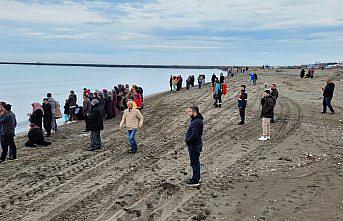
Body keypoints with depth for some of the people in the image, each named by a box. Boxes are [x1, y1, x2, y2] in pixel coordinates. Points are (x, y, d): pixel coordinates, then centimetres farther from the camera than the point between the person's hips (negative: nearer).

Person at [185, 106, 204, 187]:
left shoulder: (196, 122, -25)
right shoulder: (197, 120, 9)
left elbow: (194, 135, -30)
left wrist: (187, 140, -15)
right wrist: (187, 139, 8)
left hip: (194, 146, -10)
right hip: (195, 145, 10)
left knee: (194, 162, 0)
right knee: (195, 162, 21)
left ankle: (195, 181, 10)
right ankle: (197, 177, 35)